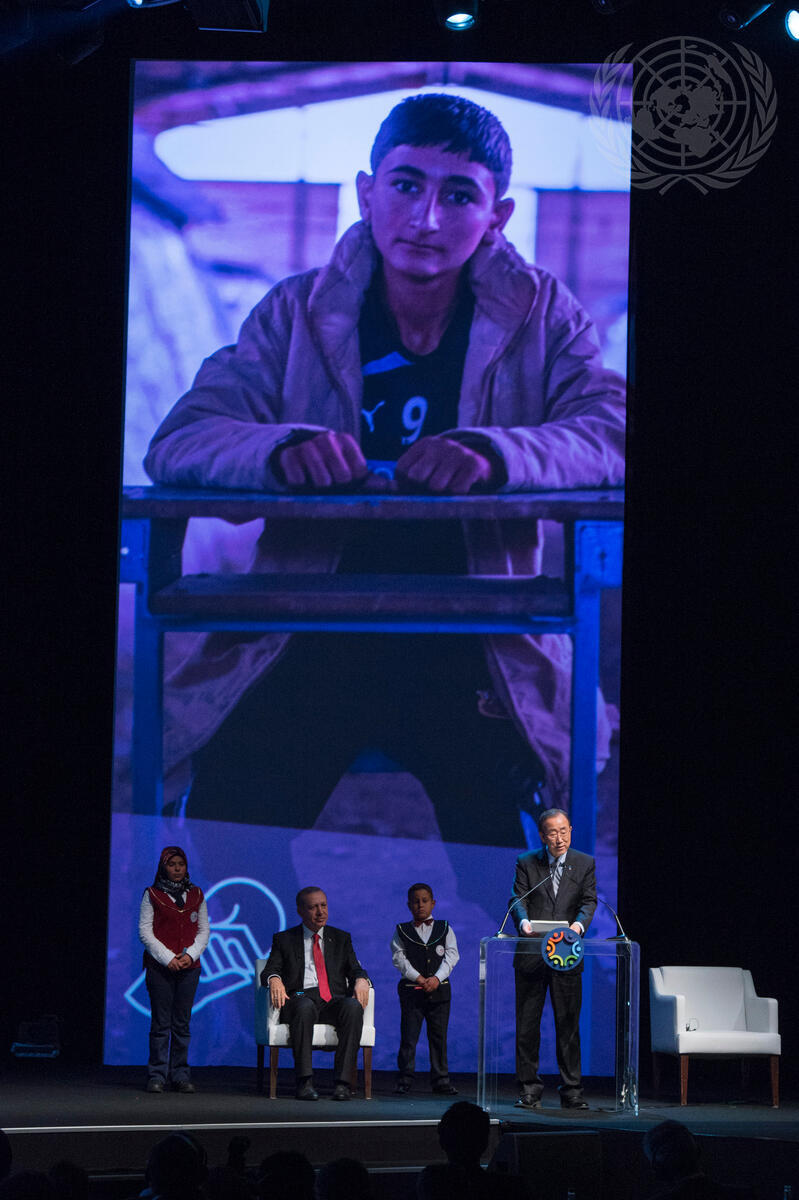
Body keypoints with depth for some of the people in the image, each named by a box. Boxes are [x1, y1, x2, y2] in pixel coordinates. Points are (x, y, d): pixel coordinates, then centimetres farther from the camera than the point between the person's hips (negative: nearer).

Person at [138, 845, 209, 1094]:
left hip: (189, 967, 2)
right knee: (160, 1023, -4)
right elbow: (145, 931, -2)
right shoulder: (152, 895, 3)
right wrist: (167, 958, -11)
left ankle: (180, 1074, 7)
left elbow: (204, 930, 11)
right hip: (159, 967, -2)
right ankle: (157, 1076, 0)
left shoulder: (196, 895, 12)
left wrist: (191, 954, -6)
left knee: (182, 1024, 3)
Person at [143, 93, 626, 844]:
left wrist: (493, 453, -29)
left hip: (476, 646, -1)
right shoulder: (297, 313, 7)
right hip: (313, 635, 1)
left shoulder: (539, 313, 6)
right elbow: (177, 443, -4)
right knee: (230, 805, -22)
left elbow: (613, 434, -8)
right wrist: (284, 450, -27)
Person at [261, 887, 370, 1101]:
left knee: (354, 1006, -34)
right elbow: (269, 971, 7)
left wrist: (361, 979, -12)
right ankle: (304, 1081, -41)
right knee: (306, 1007, -39)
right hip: (301, 997, -2)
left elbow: (354, 969, 13)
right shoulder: (284, 939, 17)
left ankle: (342, 1081, -36)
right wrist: (274, 979, -19)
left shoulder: (341, 939, 23)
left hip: (334, 1000, 2)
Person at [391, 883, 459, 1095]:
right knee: (408, 1036, -3)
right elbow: (399, 957, -4)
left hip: (440, 988, 1)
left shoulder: (445, 929, 10)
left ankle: (441, 1080, 9)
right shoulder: (402, 930, 6)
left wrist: (436, 978, -15)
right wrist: (418, 978, -16)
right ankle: (404, 1080, 1)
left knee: (439, 1036, 3)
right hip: (411, 989, -1)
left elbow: (451, 956, 0)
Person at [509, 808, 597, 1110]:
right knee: (527, 1025, 2)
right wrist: (523, 921, -24)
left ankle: (571, 1091, 6)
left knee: (568, 1026, 1)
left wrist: (579, 923, -21)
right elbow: (518, 899, -2)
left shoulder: (585, 864, 9)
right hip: (531, 955, 0)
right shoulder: (526, 863, 6)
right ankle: (529, 1090, 9)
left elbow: (589, 901, 0)